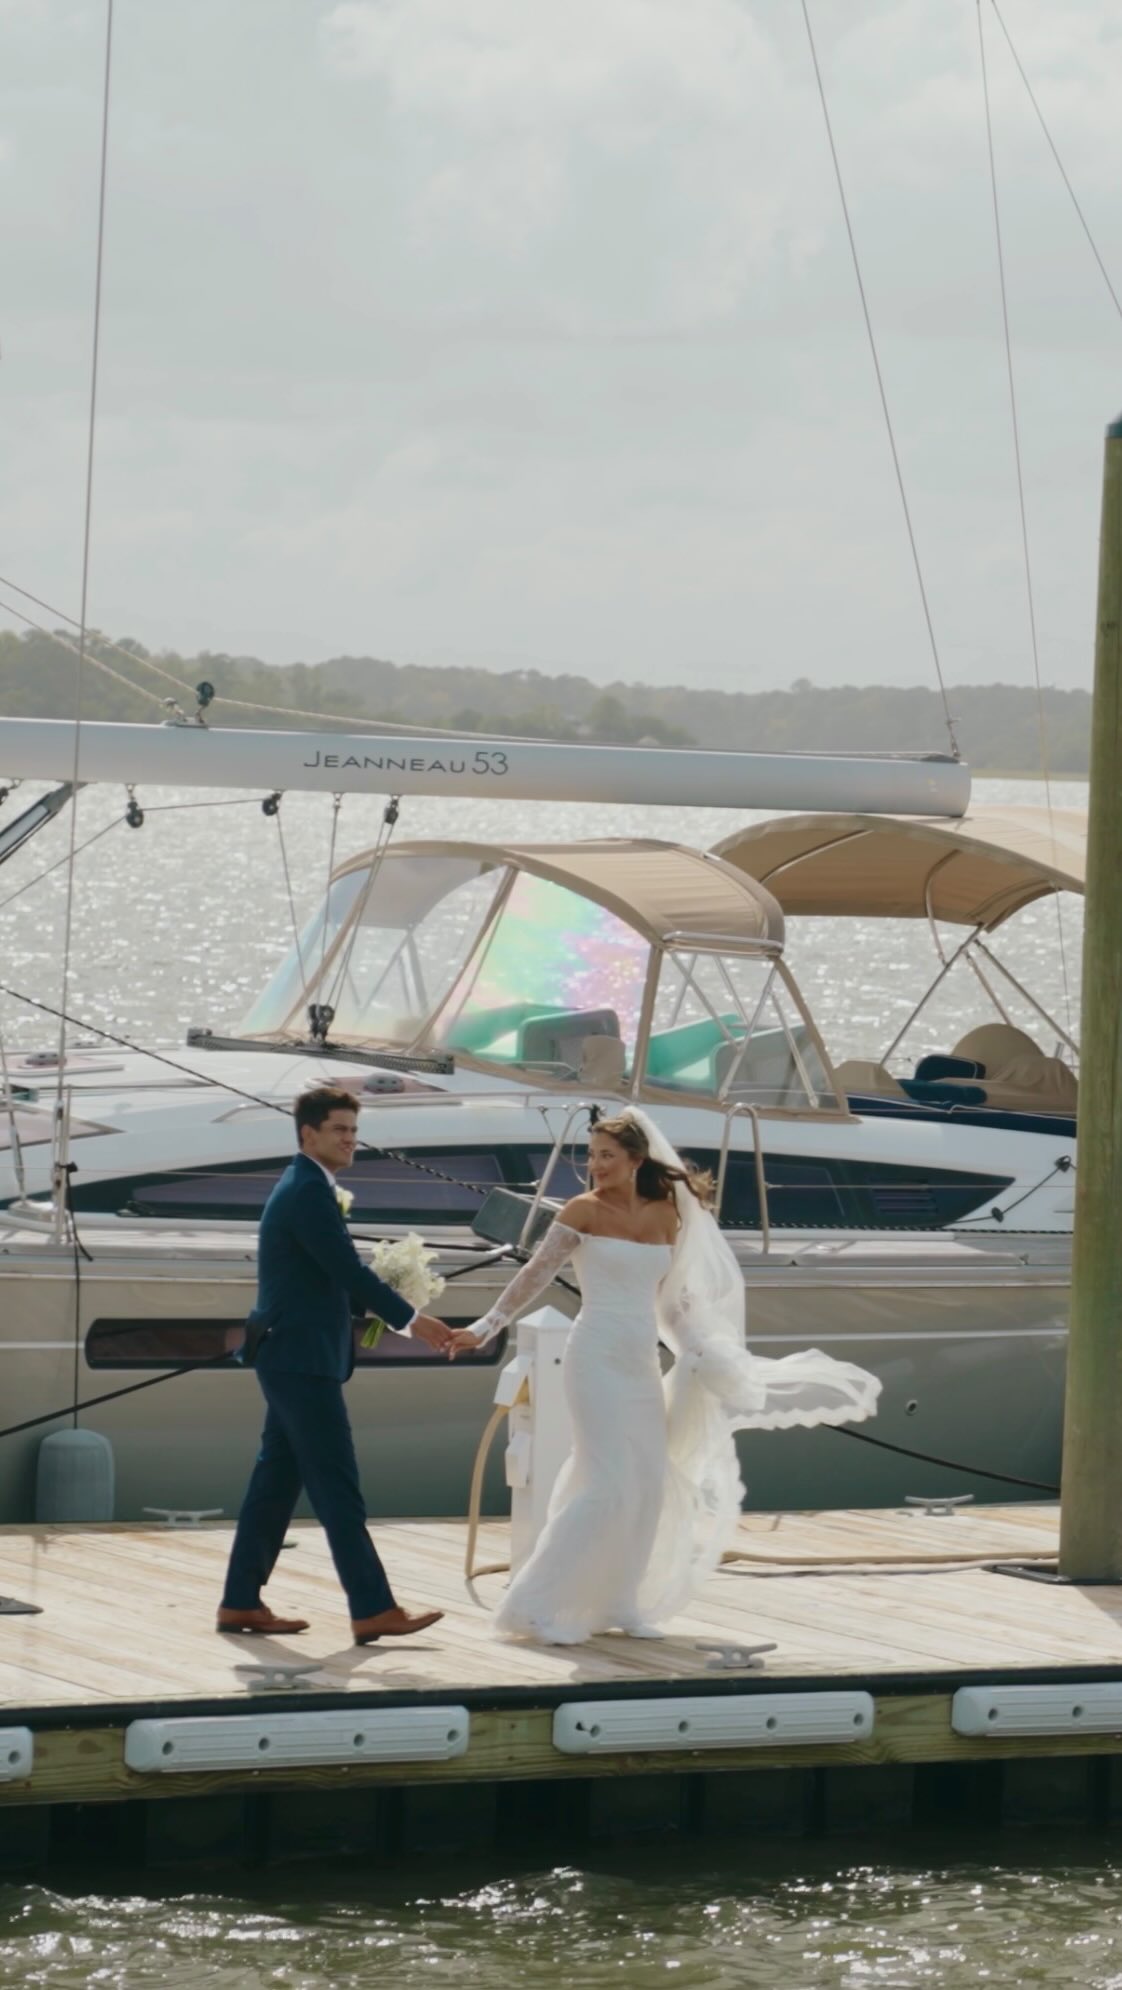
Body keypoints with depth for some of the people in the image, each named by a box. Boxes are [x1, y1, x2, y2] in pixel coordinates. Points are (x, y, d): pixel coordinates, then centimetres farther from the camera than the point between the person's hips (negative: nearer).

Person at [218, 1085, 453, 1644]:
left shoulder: (302, 1188, 17)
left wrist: (373, 1311, 9)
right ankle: (373, 1609, -8)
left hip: (290, 1360, 10)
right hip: (302, 1360, -10)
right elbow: (348, 1270, -20)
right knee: (337, 1487, -9)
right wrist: (409, 1319, -13)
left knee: (276, 1481, 12)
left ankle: (241, 1602, 16)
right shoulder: (309, 1192, -16)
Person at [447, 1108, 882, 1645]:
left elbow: (671, 1298, 14)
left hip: (642, 1364, 6)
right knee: (608, 1486, -13)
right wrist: (484, 1328, -6)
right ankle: (537, 1606, -8)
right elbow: (534, 1275, -4)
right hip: (597, 1358, -6)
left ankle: (617, 1604, 18)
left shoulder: (666, 1215, 7)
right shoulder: (584, 1211, -7)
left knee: (650, 1486, 6)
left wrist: (701, 1353, 9)